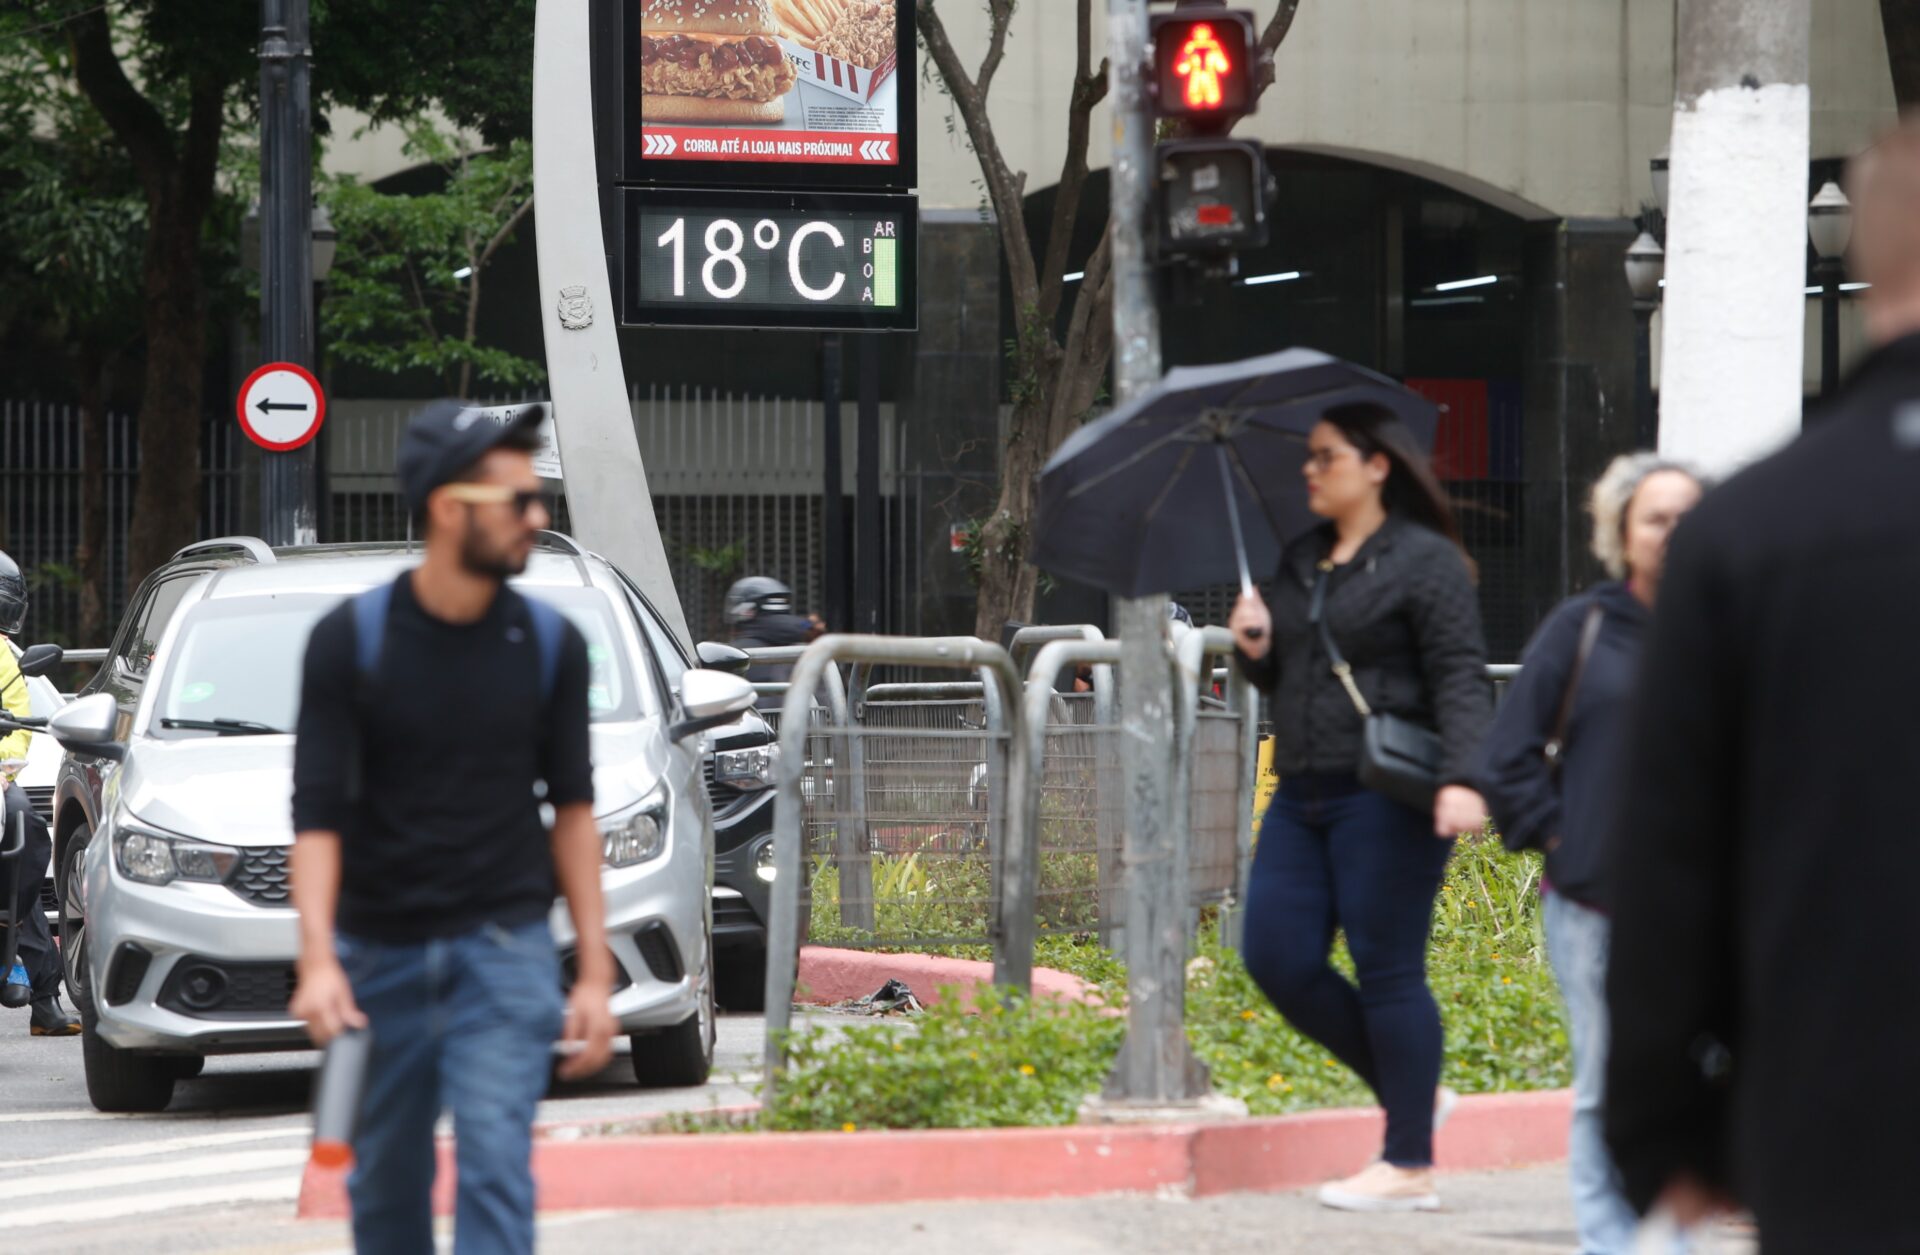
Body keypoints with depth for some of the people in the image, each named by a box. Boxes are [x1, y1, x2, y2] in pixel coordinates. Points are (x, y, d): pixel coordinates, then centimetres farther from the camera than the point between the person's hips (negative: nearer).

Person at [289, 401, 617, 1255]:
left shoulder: (548, 644, 1)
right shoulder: (351, 642, -6)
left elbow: (571, 806, 7)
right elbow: (318, 811, -8)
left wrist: (594, 972, 4)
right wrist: (318, 958, -22)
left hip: (504, 951, 0)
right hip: (380, 952, 0)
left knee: (496, 1169, -12)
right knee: (386, 1185, 9)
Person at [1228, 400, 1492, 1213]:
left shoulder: (1425, 562, -6)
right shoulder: (1300, 562, 17)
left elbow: (1461, 680, -13)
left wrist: (1461, 779, -25)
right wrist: (1255, 649, 2)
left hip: (1385, 794, -8)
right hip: (1304, 794, 8)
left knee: (1387, 970, -5)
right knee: (1277, 958, 2)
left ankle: (1409, 1167, 2)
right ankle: (1414, 1093, 18)